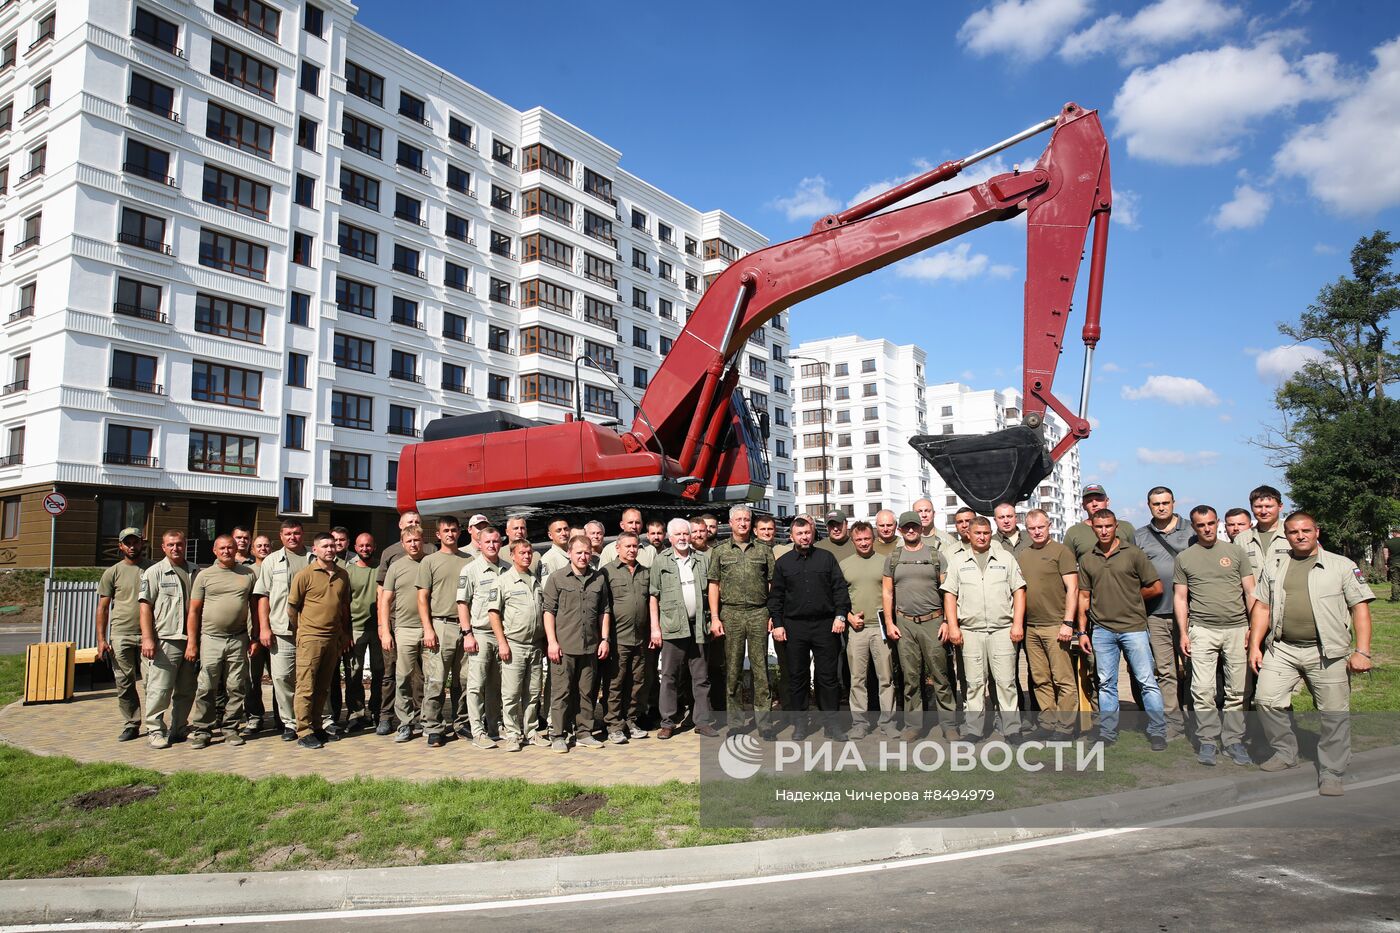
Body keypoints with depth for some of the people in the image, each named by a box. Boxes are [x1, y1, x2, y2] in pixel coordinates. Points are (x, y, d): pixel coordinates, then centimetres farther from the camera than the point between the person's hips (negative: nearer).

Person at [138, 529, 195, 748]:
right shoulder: (154, 572, 1)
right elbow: (145, 607, -4)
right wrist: (147, 638, -13)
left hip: (190, 640, 5)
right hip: (165, 641, -4)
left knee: (186, 690, 9)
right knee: (160, 688, -5)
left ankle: (179, 729, 20)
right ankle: (155, 730, 6)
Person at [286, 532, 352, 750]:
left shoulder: (343, 575, 10)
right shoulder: (305, 574, -5)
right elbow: (292, 606, 0)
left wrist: (345, 634, 17)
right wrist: (300, 632, 4)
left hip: (333, 639, 5)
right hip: (310, 639, -5)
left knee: (323, 687, 12)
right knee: (306, 687, -3)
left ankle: (316, 726, 22)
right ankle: (304, 733, 2)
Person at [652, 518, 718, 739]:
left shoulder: (701, 559, 11)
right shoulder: (661, 561, 3)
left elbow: (709, 591, 16)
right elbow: (653, 596, 2)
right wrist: (655, 627, -4)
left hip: (697, 625, 3)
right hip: (672, 626, -3)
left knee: (701, 676, 6)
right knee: (669, 676, 2)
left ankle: (702, 721, 14)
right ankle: (668, 722, 11)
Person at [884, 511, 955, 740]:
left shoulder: (936, 555, 5)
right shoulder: (893, 558, 11)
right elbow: (887, 593, 11)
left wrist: (947, 621, -6)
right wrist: (889, 623, 3)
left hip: (933, 622, -2)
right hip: (904, 624, 2)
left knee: (940, 676, 1)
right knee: (910, 678, 6)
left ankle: (949, 724, 9)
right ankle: (913, 725, 14)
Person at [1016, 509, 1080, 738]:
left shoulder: (1061, 551, -3)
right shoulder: (1022, 555, 14)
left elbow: (1072, 589, -7)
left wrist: (1068, 623, -13)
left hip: (1055, 626, -5)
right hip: (1030, 627, 6)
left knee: (1063, 680, -2)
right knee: (1040, 680, 9)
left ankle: (1065, 726, 6)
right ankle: (1048, 722, 18)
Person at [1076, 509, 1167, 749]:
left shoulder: (1133, 553, -1)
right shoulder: (1087, 560, 9)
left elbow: (1156, 588, 1)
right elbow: (1084, 597, 10)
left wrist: (1130, 598, 6)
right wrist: (1082, 631, 7)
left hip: (1134, 627, -3)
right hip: (1102, 630, 3)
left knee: (1147, 681, -1)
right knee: (1106, 684, 9)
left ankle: (1158, 731, 10)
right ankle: (1107, 732, 16)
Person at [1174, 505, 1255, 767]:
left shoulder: (1236, 552, 8)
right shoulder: (1184, 558, 8)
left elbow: (1250, 592, 8)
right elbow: (1180, 597, 8)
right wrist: (1183, 633, 1)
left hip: (1237, 628, 1)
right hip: (1202, 630, -1)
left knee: (1238, 690, 4)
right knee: (1203, 689, -5)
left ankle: (1233, 740, 15)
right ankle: (1207, 740, 5)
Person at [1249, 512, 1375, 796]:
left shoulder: (1342, 566, 3)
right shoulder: (1274, 565, 12)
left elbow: (1361, 608, -1)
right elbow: (1262, 607, 13)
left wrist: (1362, 652, -9)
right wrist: (1255, 645, 7)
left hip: (1328, 653, -3)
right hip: (1283, 650, 3)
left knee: (1335, 714, 1)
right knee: (1266, 699, -3)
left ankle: (1331, 774, 13)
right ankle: (1285, 753, 18)